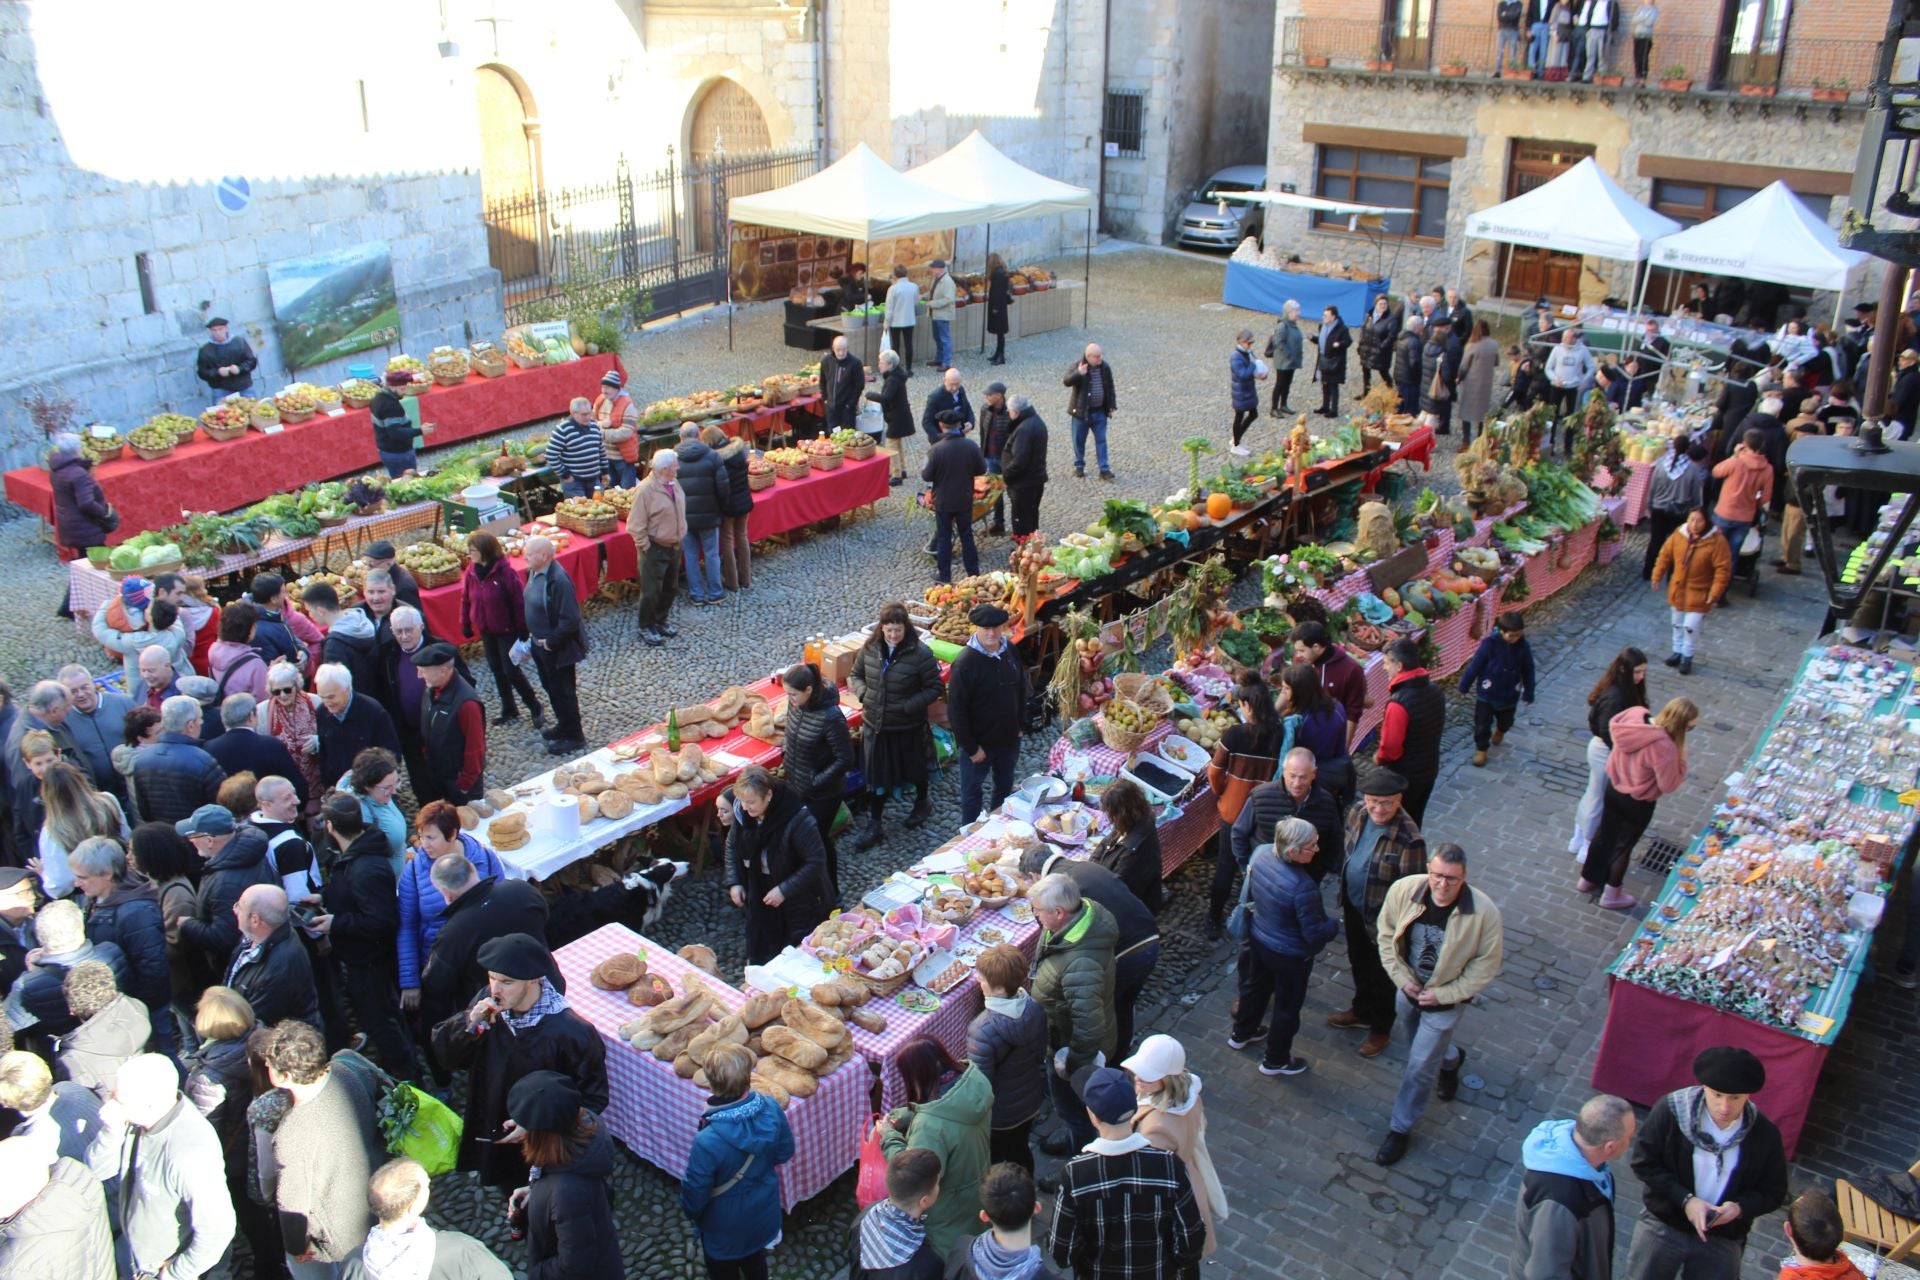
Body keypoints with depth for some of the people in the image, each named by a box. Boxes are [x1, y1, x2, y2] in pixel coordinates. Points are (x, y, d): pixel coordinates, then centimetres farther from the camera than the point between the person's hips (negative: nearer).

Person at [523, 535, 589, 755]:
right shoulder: (535, 573, -1)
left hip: (558, 648, -9)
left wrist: (551, 642, -20)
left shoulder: (558, 581, -29)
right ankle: (564, 726, 42)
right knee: (550, 687, 23)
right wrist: (532, 636, 11)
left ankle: (574, 738, 19)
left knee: (563, 691, 4)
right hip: (541, 644, 9)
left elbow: (569, 621, -29)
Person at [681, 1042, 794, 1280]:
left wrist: (691, 1212, 0)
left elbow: (694, 1194, -22)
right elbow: (785, 1153, -7)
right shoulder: (771, 1110, -26)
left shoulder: (708, 1142, -39)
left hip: (725, 1227, -4)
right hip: (764, 1213, 4)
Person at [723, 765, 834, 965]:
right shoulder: (742, 813, -12)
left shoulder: (797, 820, -31)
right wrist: (734, 882, -1)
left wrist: (784, 890, -24)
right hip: (760, 899, 6)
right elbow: (732, 845, 8)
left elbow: (816, 861, -24)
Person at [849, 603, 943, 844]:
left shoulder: (920, 654, -20)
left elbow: (935, 689, -14)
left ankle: (922, 804, 48)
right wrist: (863, 694, -11)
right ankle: (874, 824, 25)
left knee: (915, 769, 21)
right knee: (876, 775, 12)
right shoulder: (870, 648, -8)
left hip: (908, 727, -3)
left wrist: (908, 706, -22)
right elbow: (855, 675, 9)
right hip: (875, 726, 3)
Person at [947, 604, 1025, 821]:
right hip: (978, 742, -6)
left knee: (1005, 789, 23)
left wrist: (1019, 725, 10)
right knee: (972, 793, 14)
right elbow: (956, 711, -20)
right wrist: (971, 748, -17)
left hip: (1009, 738, 6)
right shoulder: (965, 663, -24)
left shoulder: (1011, 650, -6)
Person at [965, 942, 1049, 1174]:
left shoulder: (983, 1031, -37)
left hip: (998, 1116, -6)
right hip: (1030, 1103, 6)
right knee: (1021, 1152, 30)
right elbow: (1040, 1057, 0)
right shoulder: (1035, 1009, -16)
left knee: (996, 1167, 19)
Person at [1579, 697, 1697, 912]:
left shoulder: (1635, 714, -15)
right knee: (1624, 844, 15)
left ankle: (1588, 879, 44)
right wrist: (1681, 760, -12)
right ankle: (1612, 895, 33)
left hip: (1613, 788, 6)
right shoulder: (1664, 747, -35)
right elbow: (1669, 785, -22)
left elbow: (1613, 723, 8)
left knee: (1604, 835, 25)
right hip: (1638, 802, -6)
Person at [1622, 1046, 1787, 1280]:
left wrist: (1740, 1208, -22)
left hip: (1722, 1240, 1)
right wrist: (1685, 1200, -24)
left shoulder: (1765, 1135, -14)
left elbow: (1774, 1192, -2)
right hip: (1662, 1225, -1)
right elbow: (1644, 1162, -13)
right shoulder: (1671, 1110, -20)